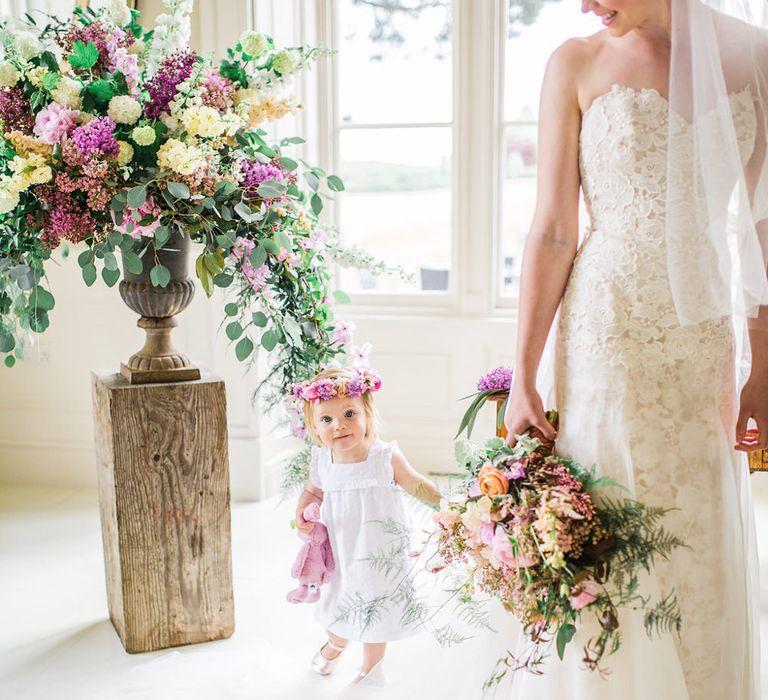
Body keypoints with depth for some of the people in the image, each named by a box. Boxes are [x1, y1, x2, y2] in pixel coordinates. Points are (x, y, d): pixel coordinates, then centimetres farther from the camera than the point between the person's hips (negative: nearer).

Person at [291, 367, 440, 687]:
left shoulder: (386, 457, -22)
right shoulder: (321, 460, -12)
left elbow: (418, 486, -6)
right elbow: (313, 489, 8)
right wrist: (301, 511, -9)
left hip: (380, 554, -3)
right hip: (338, 554, 3)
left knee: (376, 615, 15)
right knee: (335, 610, 23)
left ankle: (370, 668, 43)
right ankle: (336, 645, 58)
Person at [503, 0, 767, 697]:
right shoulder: (578, 63, -1)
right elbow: (552, 233, -5)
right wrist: (524, 379, -8)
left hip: (705, 337, 3)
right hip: (606, 335, -2)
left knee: (704, 555, 11)